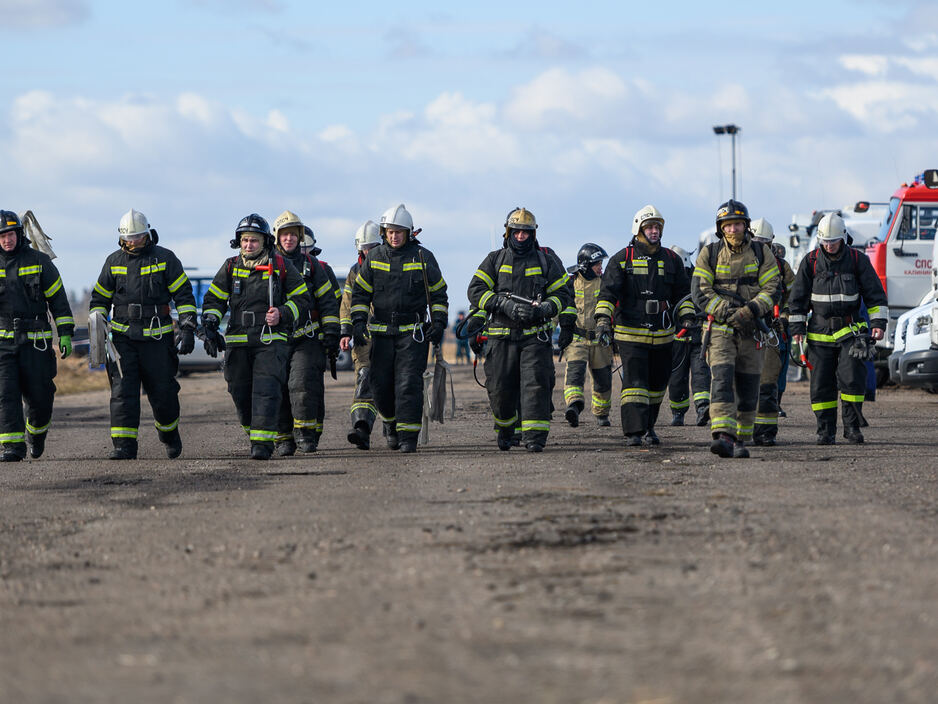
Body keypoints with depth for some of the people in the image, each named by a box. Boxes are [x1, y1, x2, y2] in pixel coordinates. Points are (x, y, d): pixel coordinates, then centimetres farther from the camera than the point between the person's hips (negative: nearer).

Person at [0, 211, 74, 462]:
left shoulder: (39, 262, 1)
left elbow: (58, 299, 4)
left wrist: (65, 334, -2)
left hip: (35, 342, 0)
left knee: (39, 397, 2)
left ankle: (36, 431, 32)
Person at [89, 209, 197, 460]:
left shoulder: (165, 258, 0)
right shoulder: (114, 261, 7)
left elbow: (184, 295, 2)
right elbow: (100, 298, 14)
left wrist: (187, 329, -7)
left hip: (157, 338, -1)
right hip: (123, 337, 1)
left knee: (162, 392, 3)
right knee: (122, 391, -11)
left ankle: (169, 432, 31)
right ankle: (124, 446, -14)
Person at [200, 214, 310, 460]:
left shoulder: (281, 266, 3)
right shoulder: (231, 267, 9)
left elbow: (301, 298, 9)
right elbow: (214, 299, 13)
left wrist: (282, 315, -8)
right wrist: (209, 325, -4)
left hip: (271, 340, -3)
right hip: (238, 342, 3)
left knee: (266, 390, -16)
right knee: (240, 391, 7)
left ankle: (263, 442, -19)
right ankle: (252, 430, 31)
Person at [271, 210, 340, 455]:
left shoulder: (312, 265, 7)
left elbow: (328, 301, 9)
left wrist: (331, 334, 2)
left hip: (307, 339, -2)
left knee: (303, 383, -17)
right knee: (278, 388, -1)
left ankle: (306, 433, -12)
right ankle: (284, 437, 7)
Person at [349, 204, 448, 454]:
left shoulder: (423, 257, 1)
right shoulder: (374, 258, 6)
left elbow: (438, 293, 6)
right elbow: (360, 293, 10)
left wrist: (439, 322, -5)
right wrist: (358, 322, -3)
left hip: (414, 331, -3)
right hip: (381, 332, 3)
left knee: (409, 383, -12)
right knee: (381, 385, 4)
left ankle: (408, 436, -11)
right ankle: (391, 422, 32)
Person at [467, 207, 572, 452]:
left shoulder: (546, 261, 7)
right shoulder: (495, 260, 8)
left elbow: (563, 295, 6)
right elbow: (475, 291, 0)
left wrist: (542, 310, -14)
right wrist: (504, 305, -15)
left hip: (536, 336, -1)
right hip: (502, 337, 1)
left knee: (536, 385, -13)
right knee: (500, 388, 3)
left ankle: (534, 437, -15)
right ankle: (505, 428, 30)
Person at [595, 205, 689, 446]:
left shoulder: (671, 260, 12)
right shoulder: (622, 259, 0)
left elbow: (682, 293, 18)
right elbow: (608, 292, -6)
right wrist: (603, 320, -19)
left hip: (662, 335, 4)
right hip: (631, 333, -4)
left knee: (657, 383, 11)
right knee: (634, 381, -13)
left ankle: (648, 427, 27)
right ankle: (633, 432, -17)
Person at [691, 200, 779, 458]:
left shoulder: (761, 253, 6)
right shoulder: (709, 254, 3)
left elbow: (771, 289, 0)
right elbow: (700, 292, -3)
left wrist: (751, 310, -18)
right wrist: (726, 312, -15)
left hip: (751, 330, 2)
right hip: (719, 329, -2)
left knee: (748, 388, 5)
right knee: (722, 379, -19)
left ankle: (741, 440, 17)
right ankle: (723, 437, -30)